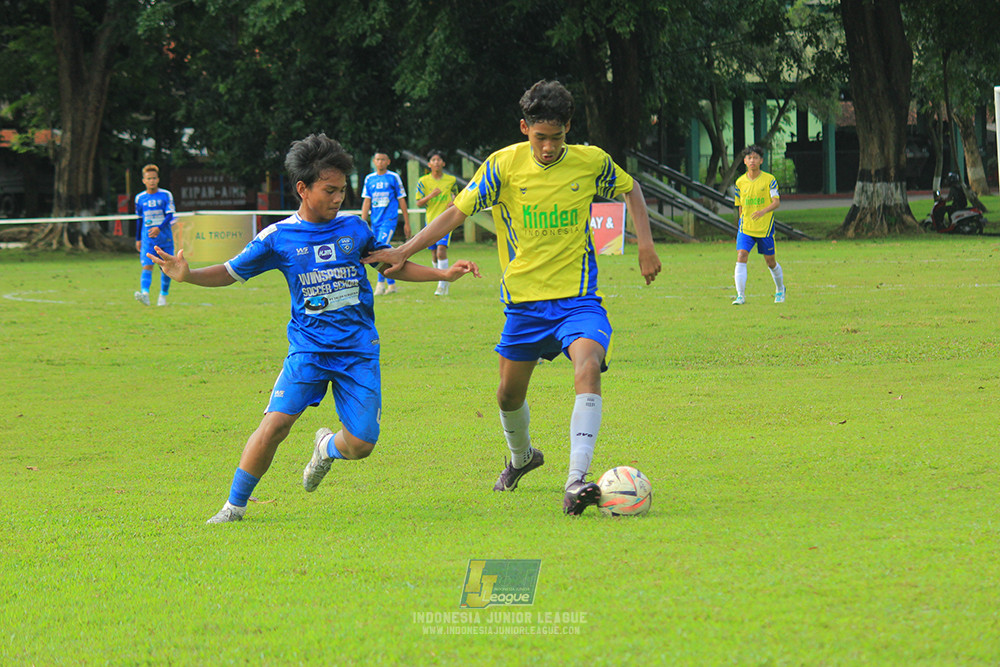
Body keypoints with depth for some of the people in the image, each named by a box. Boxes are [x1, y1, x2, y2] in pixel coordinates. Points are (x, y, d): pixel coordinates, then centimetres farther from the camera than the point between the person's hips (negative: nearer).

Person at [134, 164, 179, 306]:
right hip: (148, 238, 0)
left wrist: (159, 228, -24)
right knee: (147, 266, -16)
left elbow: (169, 215, -8)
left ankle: (163, 296, 21)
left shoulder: (166, 195, 0)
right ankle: (145, 294, -33)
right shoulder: (140, 198, 7)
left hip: (165, 237, 0)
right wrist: (138, 239, 19)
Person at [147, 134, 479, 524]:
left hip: (359, 349, 2)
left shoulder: (355, 228, 6)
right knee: (277, 422, -20)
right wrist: (187, 275, -12)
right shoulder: (278, 238, -1)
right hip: (309, 348, -2)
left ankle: (327, 447, 31)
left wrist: (445, 274, 13)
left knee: (361, 444, -7)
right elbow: (231, 272, 5)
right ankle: (235, 505, -5)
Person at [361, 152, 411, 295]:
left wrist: (407, 223, 4)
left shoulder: (394, 178, 0)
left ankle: (381, 283, -17)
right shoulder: (369, 179, 10)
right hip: (375, 221, 5)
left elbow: (401, 200, 4)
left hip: (389, 220, -5)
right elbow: (366, 201, 10)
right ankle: (391, 284, 17)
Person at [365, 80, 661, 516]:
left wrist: (646, 245, 6)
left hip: (577, 297, -2)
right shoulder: (504, 165, -7)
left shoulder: (591, 162, -4)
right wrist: (403, 251, -8)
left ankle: (576, 481, -35)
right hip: (524, 298, 2)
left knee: (588, 369, -28)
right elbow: (458, 212, -2)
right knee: (510, 393, 13)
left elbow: (630, 189, 16)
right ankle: (521, 457, 47)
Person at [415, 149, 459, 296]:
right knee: (434, 255, 7)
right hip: (431, 221, 2)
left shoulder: (451, 180, 3)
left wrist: (454, 203, -4)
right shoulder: (423, 181, 2)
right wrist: (430, 196, -18)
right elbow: (418, 203, 0)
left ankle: (442, 285, -16)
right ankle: (445, 280, 29)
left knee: (441, 250, -18)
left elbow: (456, 196, 19)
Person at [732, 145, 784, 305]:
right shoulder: (740, 182, 4)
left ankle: (780, 290, 37)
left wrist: (764, 211, -32)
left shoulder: (769, 180, -6)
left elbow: (776, 202, -14)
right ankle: (740, 295, -18)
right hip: (745, 227, 2)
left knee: (770, 262, 10)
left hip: (765, 228, -2)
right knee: (741, 257, -17)